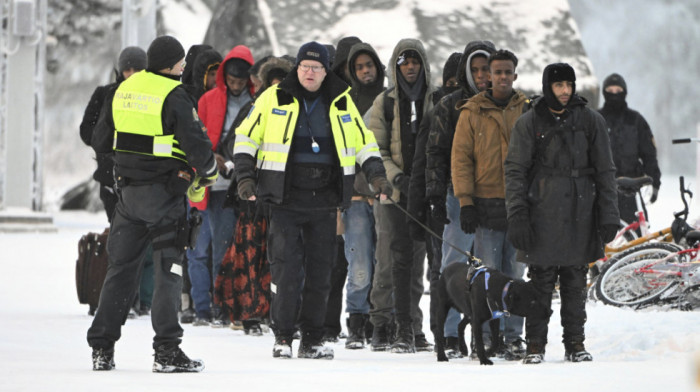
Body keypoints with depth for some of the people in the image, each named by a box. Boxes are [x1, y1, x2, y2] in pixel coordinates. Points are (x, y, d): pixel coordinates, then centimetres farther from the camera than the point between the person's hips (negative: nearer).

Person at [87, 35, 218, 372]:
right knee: (168, 270, -2)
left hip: (127, 191, 6)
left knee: (120, 268, 12)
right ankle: (167, 350, -7)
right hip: (164, 193, -6)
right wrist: (208, 172, 2)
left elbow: (101, 141, 14)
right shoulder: (173, 96, -14)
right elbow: (195, 142, -17)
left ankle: (101, 348, 11)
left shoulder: (124, 89, 7)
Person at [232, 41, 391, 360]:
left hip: (324, 202, 3)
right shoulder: (274, 99, 2)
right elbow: (246, 137, 6)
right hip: (286, 199, -3)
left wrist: (376, 175, 5)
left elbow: (364, 142, 19)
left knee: (320, 272, 5)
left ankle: (312, 339, 12)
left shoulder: (342, 103, 10)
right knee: (286, 269, -8)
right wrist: (245, 176, -5)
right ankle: (283, 336, 1)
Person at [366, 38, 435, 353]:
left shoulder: (434, 102, 10)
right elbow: (376, 150, 3)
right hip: (392, 195, -2)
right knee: (391, 261, -6)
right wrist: (396, 177, -12)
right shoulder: (385, 103, 6)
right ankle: (381, 326, -3)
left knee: (415, 262, 4)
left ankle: (412, 330, 6)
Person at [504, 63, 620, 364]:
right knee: (541, 282, -2)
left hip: (580, 216, 2)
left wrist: (608, 216, 3)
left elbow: (605, 171, 9)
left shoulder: (590, 121, 7)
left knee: (576, 283, 5)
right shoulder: (529, 123, 2)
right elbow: (515, 170, 1)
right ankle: (535, 345, 3)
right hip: (542, 215, -2)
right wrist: (517, 215, -8)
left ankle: (575, 343, 12)